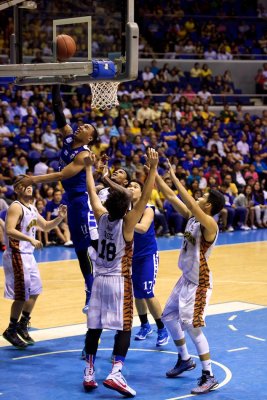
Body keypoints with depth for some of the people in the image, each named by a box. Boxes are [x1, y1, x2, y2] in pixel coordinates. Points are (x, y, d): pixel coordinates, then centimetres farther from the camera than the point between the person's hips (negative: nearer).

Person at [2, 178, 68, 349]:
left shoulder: (32, 209, 13)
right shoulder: (16, 207, -15)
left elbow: (46, 226, 23)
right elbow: (9, 230, -26)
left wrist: (60, 218, 6)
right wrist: (30, 239, -34)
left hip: (28, 254, 9)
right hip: (17, 255, -9)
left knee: (35, 290, 14)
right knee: (22, 294, -5)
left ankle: (22, 325, 27)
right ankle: (11, 331, 7)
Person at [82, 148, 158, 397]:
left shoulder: (101, 217, -2)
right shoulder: (127, 222, -15)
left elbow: (92, 192, 11)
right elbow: (145, 197, -21)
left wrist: (89, 167, 22)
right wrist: (153, 168, -25)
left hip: (99, 280, 5)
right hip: (120, 281, -5)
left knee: (94, 327, 7)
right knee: (124, 328, -3)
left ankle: (89, 374, 11)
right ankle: (115, 373, -15)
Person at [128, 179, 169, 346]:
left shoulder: (147, 209, -16)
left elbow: (143, 228, -34)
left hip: (148, 256, -5)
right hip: (132, 255, 5)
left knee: (147, 294, -10)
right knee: (137, 293, 12)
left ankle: (163, 330, 2)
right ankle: (145, 326, 30)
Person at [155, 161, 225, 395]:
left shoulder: (209, 224, -22)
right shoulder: (192, 217, 3)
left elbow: (190, 203, -37)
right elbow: (170, 196, 6)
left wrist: (175, 178, -33)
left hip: (199, 283, -10)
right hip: (186, 278, 10)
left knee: (192, 326, -13)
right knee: (169, 316, 18)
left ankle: (209, 376, -6)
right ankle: (185, 359, 35)